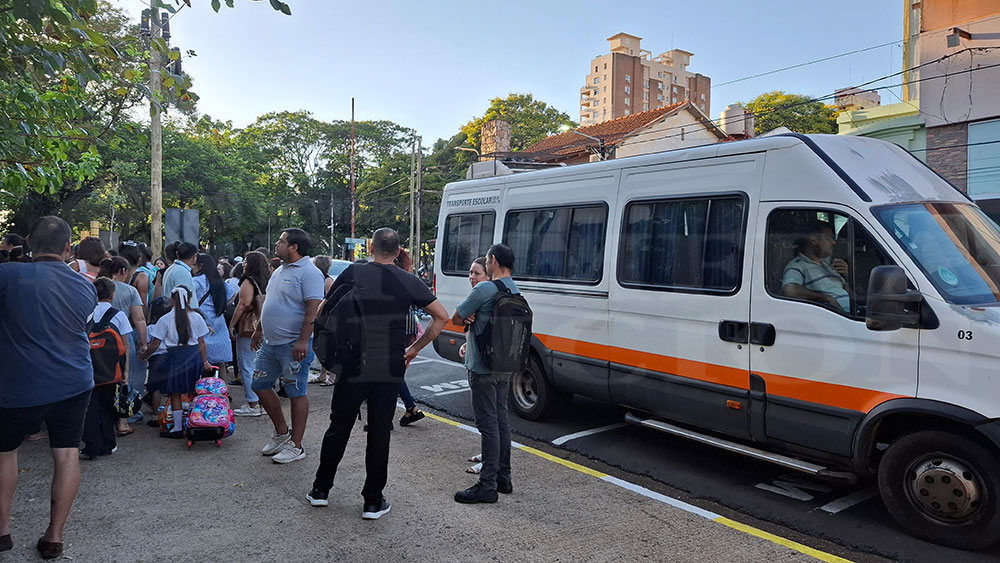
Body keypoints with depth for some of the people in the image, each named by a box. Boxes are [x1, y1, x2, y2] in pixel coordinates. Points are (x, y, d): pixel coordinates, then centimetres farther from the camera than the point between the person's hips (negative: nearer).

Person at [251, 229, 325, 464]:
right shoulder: (280, 270, 15)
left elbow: (314, 309, -22)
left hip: (293, 345, -10)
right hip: (270, 342, 10)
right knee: (260, 386, 15)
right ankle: (282, 432, 30)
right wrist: (259, 330, 25)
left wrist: (303, 341, -28)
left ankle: (295, 446, 12)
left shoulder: (309, 272, -15)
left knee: (296, 393, 1)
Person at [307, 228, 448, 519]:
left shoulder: (353, 273, -3)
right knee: (379, 432, 8)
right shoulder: (409, 282, 1)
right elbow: (442, 317, 4)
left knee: (339, 428, 15)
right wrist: (415, 348, 9)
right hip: (390, 370, 1)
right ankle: (373, 501, 14)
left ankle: (321, 490, 27)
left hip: (353, 367, 0)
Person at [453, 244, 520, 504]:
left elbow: (456, 318, -10)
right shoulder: (515, 291, 12)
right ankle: (503, 477, 25)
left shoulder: (484, 289, -17)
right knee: (500, 419, 16)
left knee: (488, 424, -5)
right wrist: (473, 318, -1)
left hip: (483, 368, -9)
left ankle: (488, 485, 1)